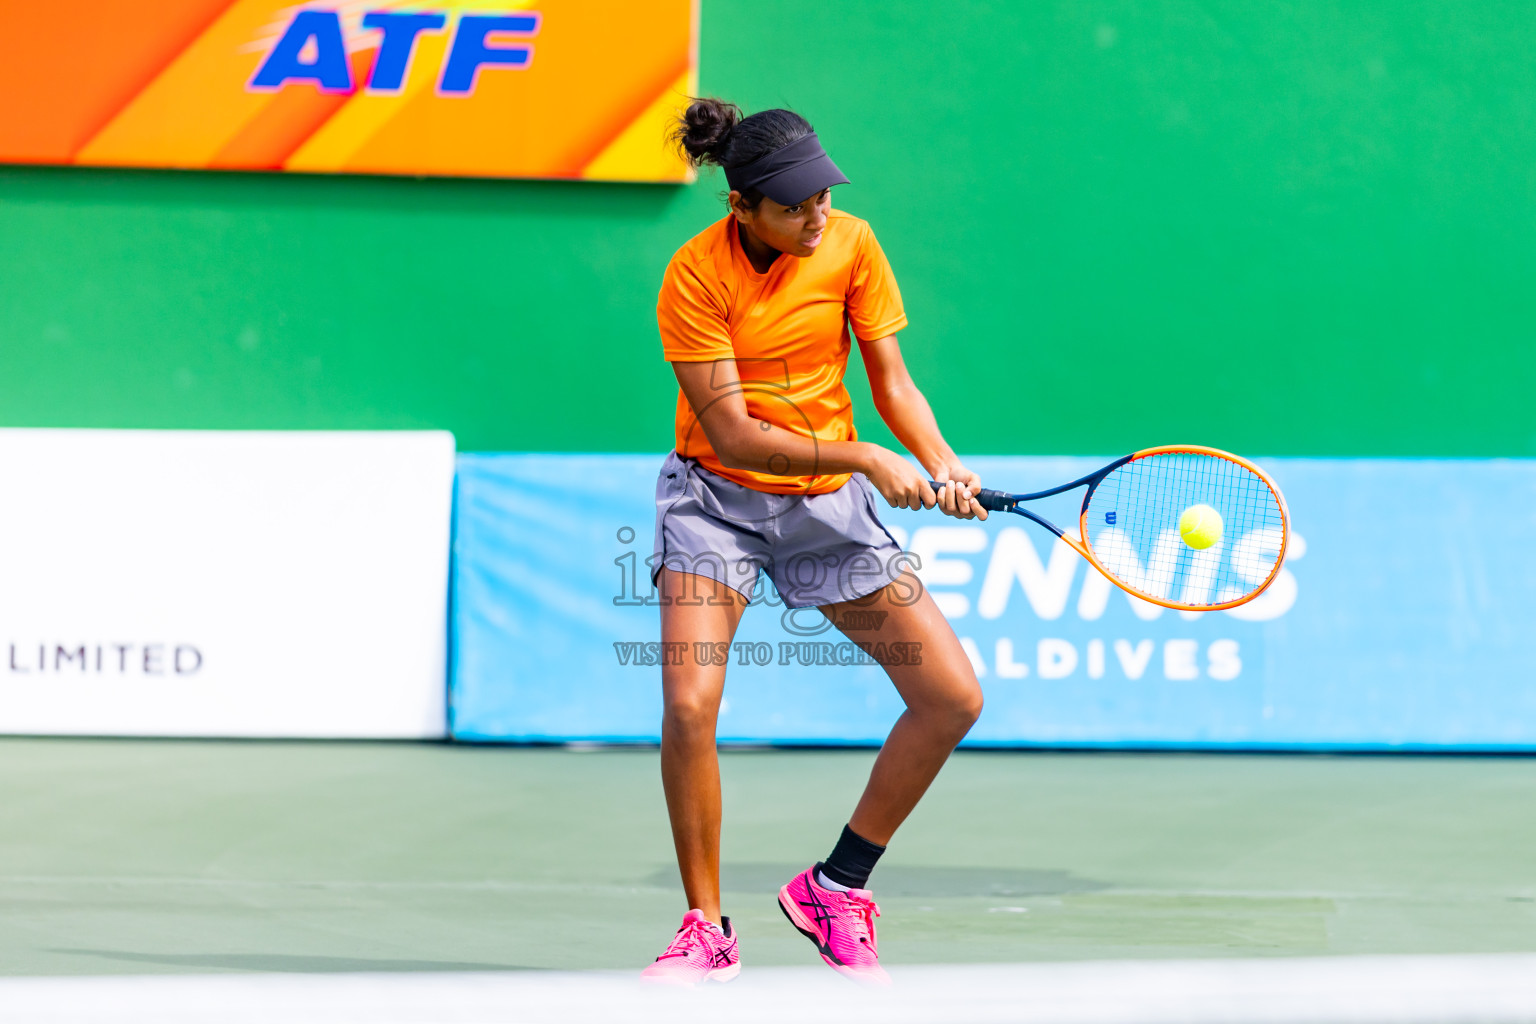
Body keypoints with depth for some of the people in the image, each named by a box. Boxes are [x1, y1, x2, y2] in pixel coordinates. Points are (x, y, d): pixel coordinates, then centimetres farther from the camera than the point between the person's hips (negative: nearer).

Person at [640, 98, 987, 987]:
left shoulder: (851, 244, -7)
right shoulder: (695, 277, -19)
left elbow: (893, 382, -2)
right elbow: (731, 434, -21)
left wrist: (944, 466, -20)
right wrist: (867, 459, -28)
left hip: (828, 507, 4)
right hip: (718, 497, -4)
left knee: (953, 696, -5)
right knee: (690, 703, -23)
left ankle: (836, 888, 12)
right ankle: (707, 930, -4)